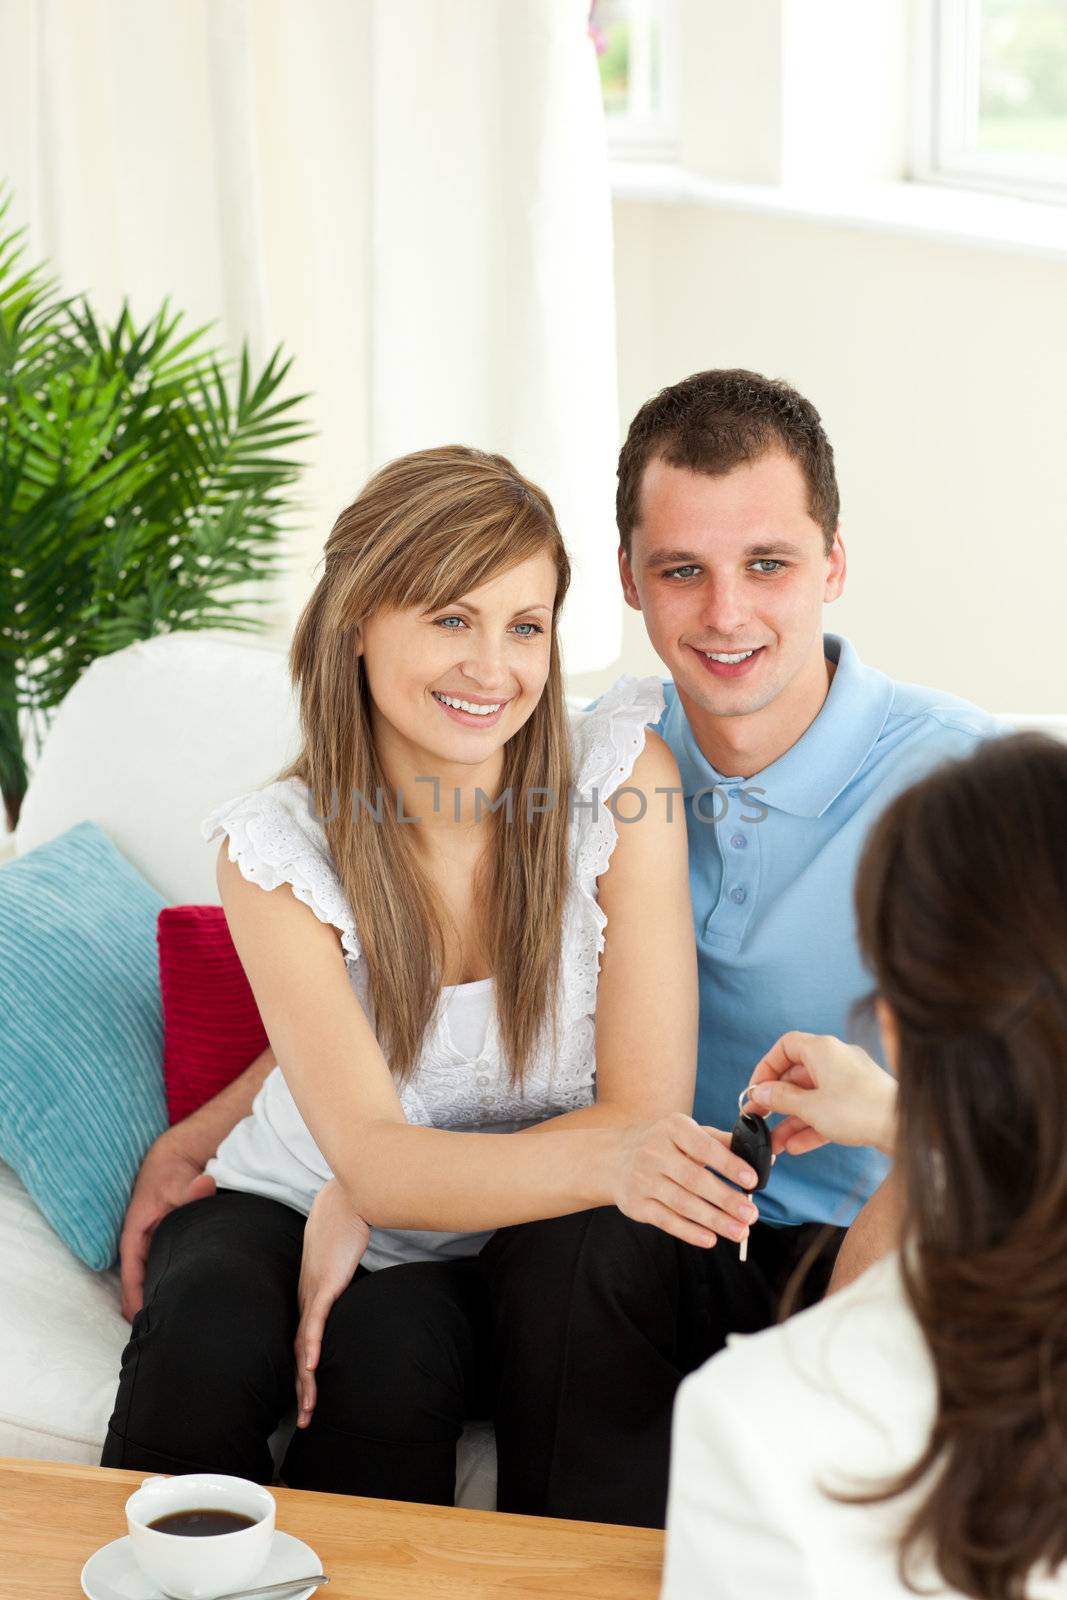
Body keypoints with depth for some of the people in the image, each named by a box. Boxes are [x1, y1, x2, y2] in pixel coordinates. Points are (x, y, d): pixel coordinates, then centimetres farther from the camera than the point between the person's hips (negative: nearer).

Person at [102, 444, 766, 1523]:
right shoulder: (278, 848, -15)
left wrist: (370, 1194, -22)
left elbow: (645, 1108, -15)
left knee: (603, 1253, -32)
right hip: (293, 1214, 0)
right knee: (207, 1329, -32)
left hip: (528, 1244, 1)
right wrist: (604, 1158, -44)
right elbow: (372, 1161, -24)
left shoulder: (620, 776, -14)